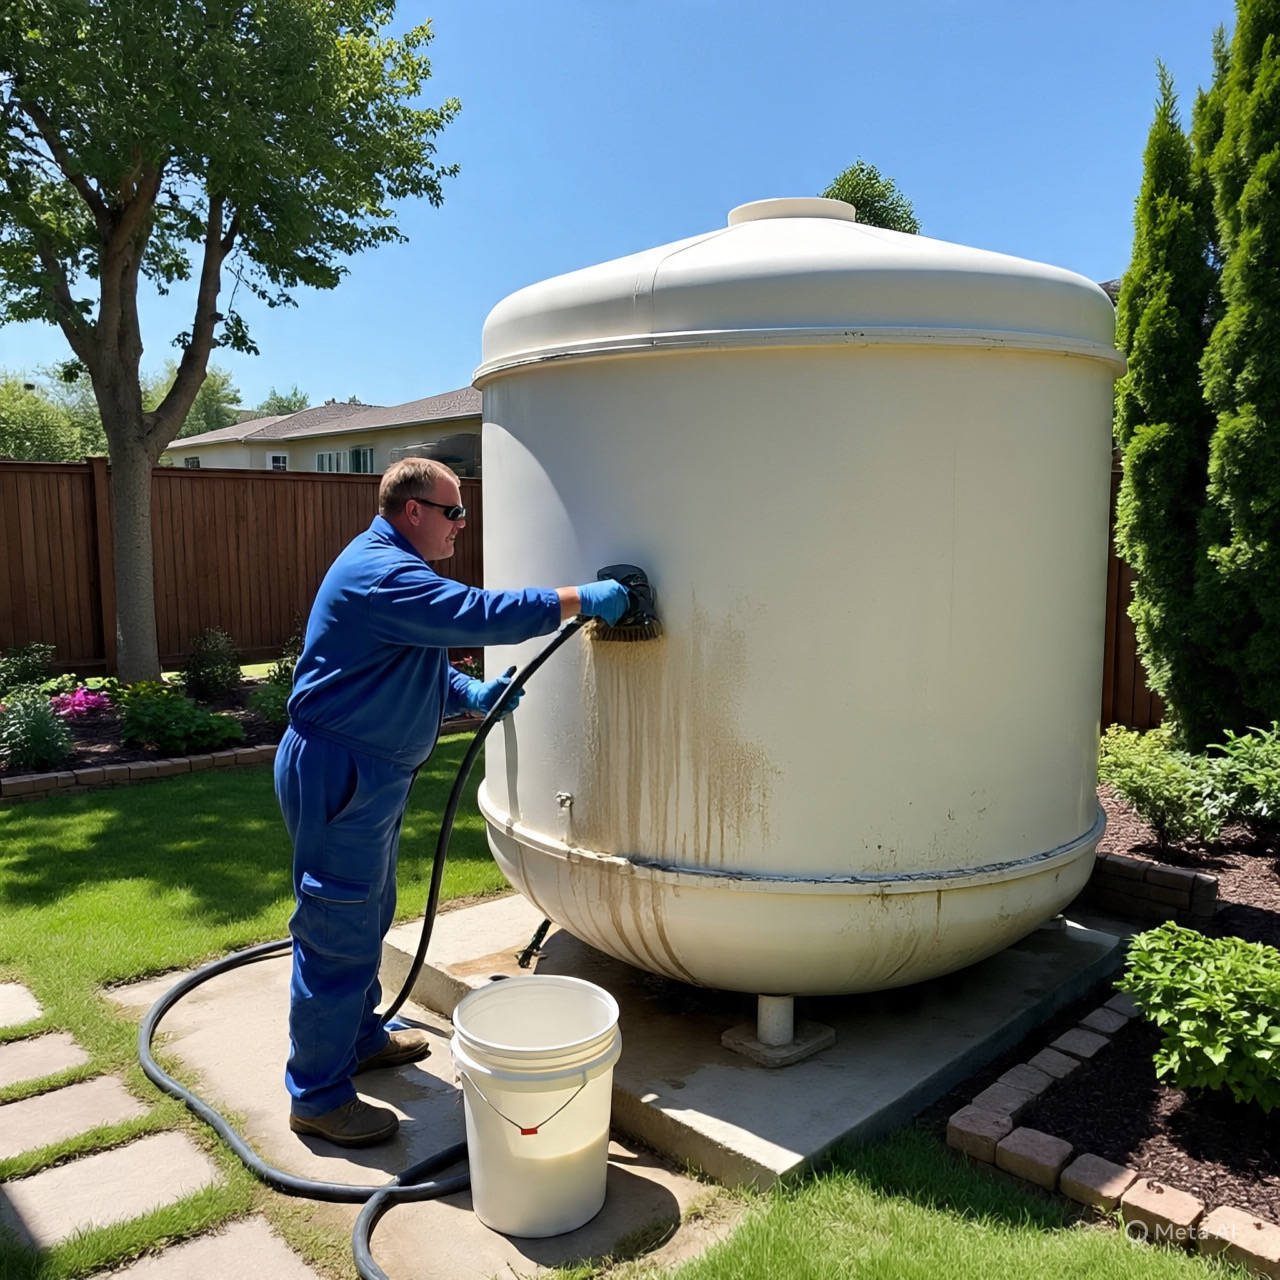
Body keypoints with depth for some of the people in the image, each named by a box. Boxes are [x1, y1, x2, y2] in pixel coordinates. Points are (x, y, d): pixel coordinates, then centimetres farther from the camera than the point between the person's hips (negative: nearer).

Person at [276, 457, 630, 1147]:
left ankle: (359, 1035, 40)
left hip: (369, 772, 11)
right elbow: (481, 614, -31)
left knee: (368, 914, 22)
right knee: (338, 932, -2)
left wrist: (474, 694, 5)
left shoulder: (390, 568, 16)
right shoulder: (380, 573, -21)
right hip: (336, 773, -11)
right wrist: (584, 599, -24)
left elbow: (422, 667, 21)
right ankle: (318, 1096, 11)